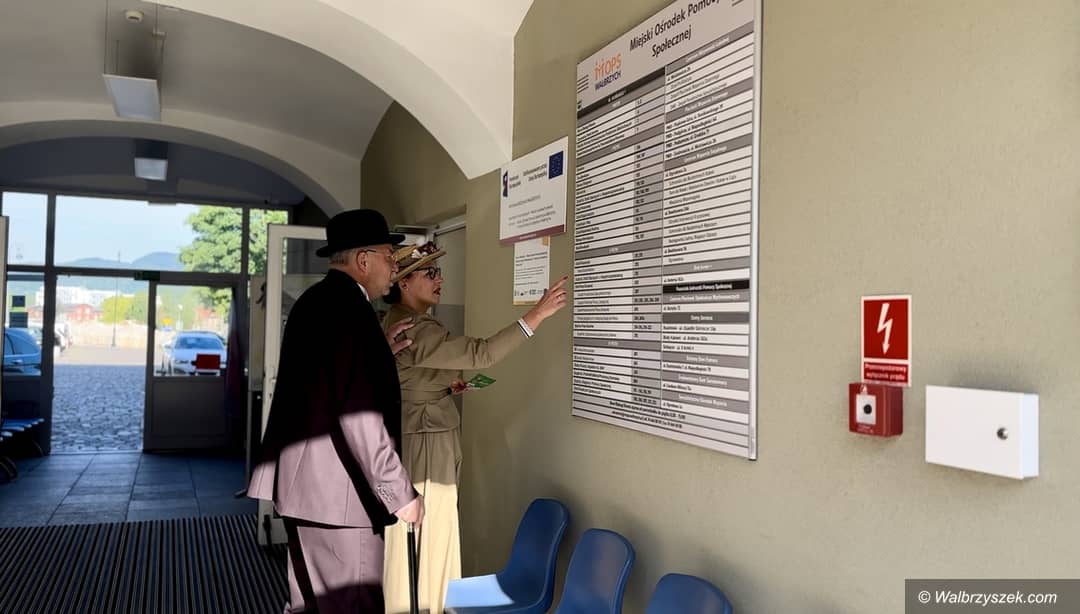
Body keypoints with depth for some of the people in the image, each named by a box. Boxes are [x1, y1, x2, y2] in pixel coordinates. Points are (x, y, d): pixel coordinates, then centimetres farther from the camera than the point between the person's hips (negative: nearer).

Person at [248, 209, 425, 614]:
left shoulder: (312, 302, 12)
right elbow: (360, 416, -24)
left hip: (304, 483, 10)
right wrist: (400, 492, -18)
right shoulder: (349, 307, -18)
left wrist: (383, 351, 17)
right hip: (338, 491, -10)